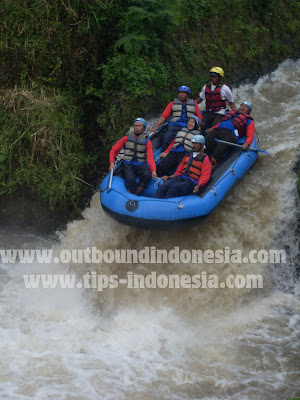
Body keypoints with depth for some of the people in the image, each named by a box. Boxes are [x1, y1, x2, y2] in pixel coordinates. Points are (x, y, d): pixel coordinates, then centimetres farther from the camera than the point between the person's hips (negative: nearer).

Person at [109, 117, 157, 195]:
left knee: (147, 175, -32)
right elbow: (114, 150, 11)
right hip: (127, 165, -1)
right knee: (130, 179, -33)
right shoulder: (127, 138, 11)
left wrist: (153, 170, -20)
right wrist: (112, 163, -7)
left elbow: (150, 157, -2)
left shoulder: (147, 141, 10)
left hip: (140, 165, 1)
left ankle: (135, 194, -26)